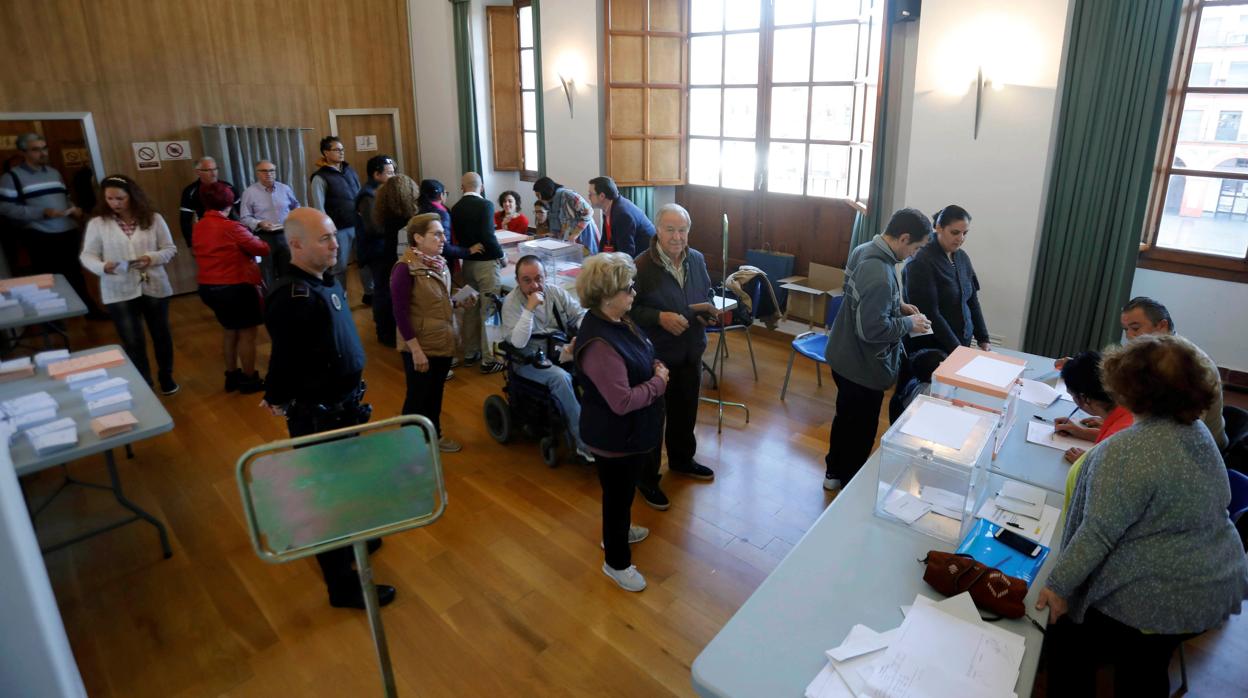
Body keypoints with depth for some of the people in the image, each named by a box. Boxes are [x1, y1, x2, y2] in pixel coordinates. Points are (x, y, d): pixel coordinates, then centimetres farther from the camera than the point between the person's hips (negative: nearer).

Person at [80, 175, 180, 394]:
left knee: (161, 335, 15)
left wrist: (152, 258, -18)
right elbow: (87, 255, 0)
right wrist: (102, 267, -21)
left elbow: (170, 249, 1)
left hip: (154, 287, 1)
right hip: (119, 292, -1)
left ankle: (166, 377, 35)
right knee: (133, 342, 3)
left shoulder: (153, 219, -2)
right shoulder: (97, 223, -3)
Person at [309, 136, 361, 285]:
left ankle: (370, 293, 24)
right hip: (340, 229, -5)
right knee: (340, 266, 5)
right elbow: (319, 208, -10)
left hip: (358, 225, 5)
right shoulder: (320, 178, -7)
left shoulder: (349, 170, 10)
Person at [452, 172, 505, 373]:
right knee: (488, 311, -1)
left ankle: (470, 353, 24)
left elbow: (457, 236, 6)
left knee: (470, 309, 15)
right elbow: (488, 236, -21)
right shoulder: (485, 205, -13)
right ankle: (488, 360, 2)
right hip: (486, 262, -6)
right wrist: (501, 255, -7)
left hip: (467, 262, 6)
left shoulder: (455, 208, 4)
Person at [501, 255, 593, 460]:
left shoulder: (556, 292, 4)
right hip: (529, 361, -4)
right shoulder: (512, 302, -10)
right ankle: (583, 441, -25)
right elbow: (517, 343, -22)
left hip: (561, 353, 4)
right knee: (560, 377, -34)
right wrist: (530, 308, -27)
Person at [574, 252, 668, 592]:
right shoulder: (599, 344, -34)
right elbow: (623, 401, -32)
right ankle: (617, 562, 35)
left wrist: (654, 366, -4)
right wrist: (659, 382, -19)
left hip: (630, 430, 9)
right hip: (615, 436, -9)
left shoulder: (617, 319, -4)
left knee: (624, 491, 30)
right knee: (618, 494, 12)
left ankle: (616, 532, 55)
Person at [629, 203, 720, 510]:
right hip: (654, 355, -6)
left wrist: (709, 310, -7)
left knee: (685, 411, 23)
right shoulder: (641, 265, -19)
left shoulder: (697, 259, 1)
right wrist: (660, 317, -28)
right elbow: (630, 310, -15)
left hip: (691, 353, 6)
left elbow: (706, 295, 15)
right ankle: (647, 479, 24)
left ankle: (682, 459, 47)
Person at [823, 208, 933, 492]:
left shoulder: (864, 249, 1)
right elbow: (872, 329, -30)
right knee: (861, 430, 10)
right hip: (863, 365, -10)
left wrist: (898, 305, 7)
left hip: (846, 356, 10)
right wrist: (909, 323, -15)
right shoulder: (880, 274, -30)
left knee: (845, 418, 24)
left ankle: (835, 473, 41)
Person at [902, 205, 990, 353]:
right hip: (929, 346, -6)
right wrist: (955, 348, -20)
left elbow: (972, 301, 11)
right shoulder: (920, 261, -17)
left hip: (962, 342, 7)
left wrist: (983, 339, 5)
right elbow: (929, 313, -20)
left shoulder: (962, 257, 6)